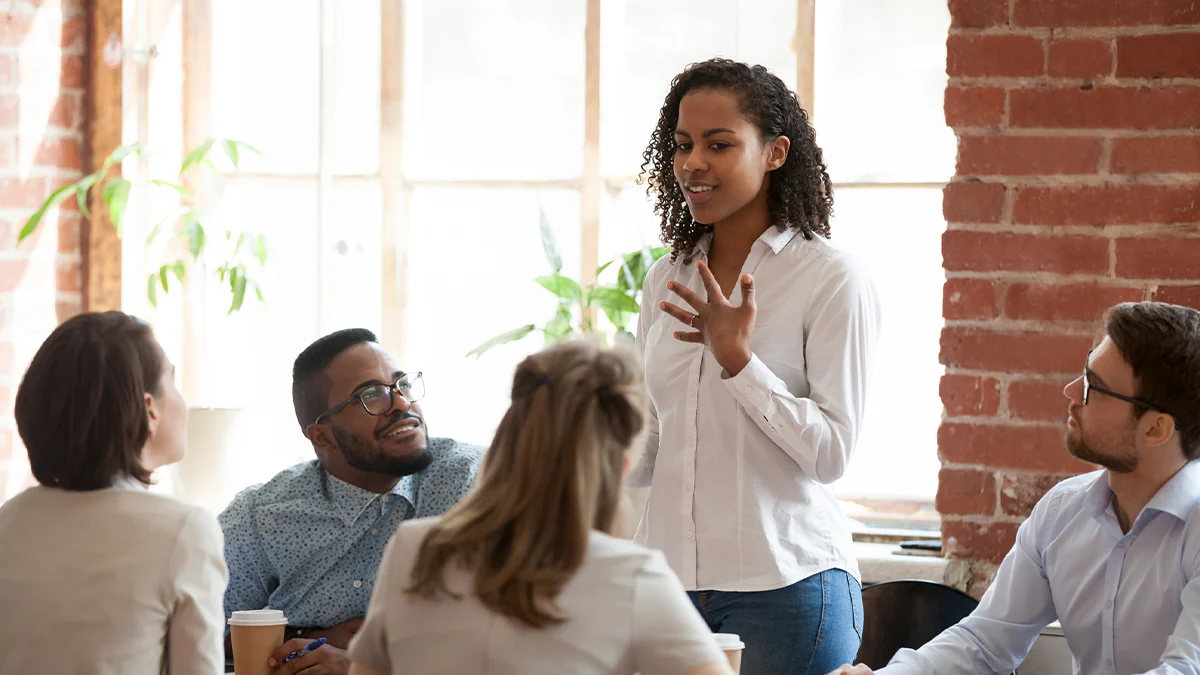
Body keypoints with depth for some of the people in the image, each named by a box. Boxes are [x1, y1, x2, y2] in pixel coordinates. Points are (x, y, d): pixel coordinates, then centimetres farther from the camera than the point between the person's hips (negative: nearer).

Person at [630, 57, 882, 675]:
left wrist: (738, 360, -19)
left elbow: (832, 451, -12)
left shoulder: (831, 280, -7)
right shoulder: (665, 280, 11)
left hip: (782, 584, -5)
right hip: (667, 574, 5)